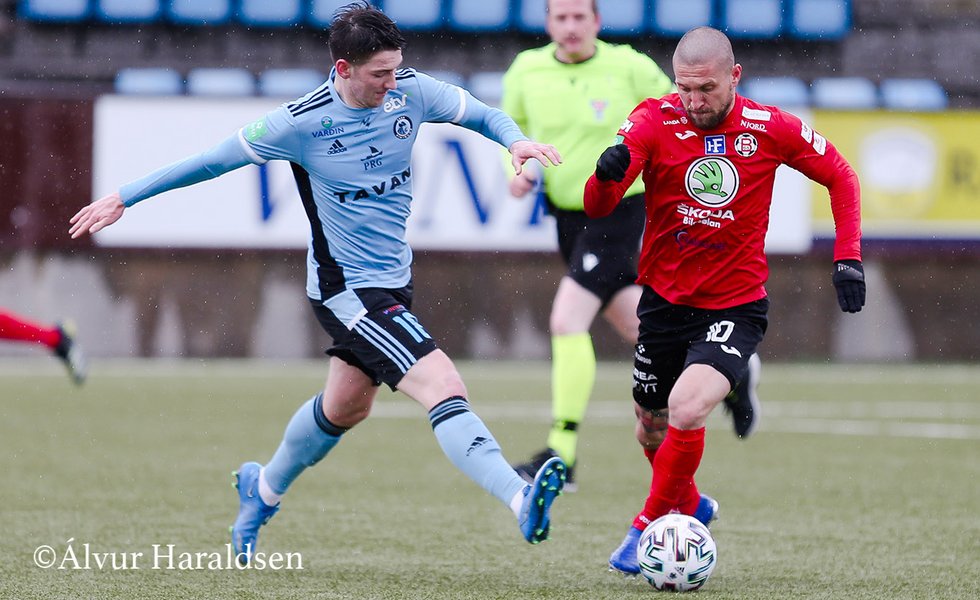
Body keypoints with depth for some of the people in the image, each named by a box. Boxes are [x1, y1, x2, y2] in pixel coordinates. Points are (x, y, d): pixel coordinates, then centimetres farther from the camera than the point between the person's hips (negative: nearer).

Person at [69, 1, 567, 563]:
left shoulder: (412, 91, -7)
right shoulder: (302, 122, -18)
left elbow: (482, 114, 8)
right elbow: (213, 159, -6)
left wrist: (516, 140, -15)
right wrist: (125, 198, 1)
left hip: (394, 279, 7)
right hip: (346, 287, -7)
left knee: (344, 408, 25)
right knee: (445, 387, -23)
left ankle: (264, 490, 49)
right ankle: (522, 501, -35)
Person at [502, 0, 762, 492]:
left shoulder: (629, 68, -10)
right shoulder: (526, 72, 0)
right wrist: (516, 171, -2)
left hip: (620, 210, -5)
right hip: (567, 215, 5)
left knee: (566, 322, -19)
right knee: (637, 329, 11)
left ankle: (561, 455, -16)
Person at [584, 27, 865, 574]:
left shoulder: (771, 128, -10)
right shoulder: (655, 120, -12)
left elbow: (841, 178, 6)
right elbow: (597, 208, -20)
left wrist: (848, 258, -4)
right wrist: (607, 175, -43)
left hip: (736, 307, -2)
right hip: (664, 299, 2)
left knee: (686, 410, -25)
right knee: (652, 430, 16)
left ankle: (649, 526, -4)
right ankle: (691, 505, 48)